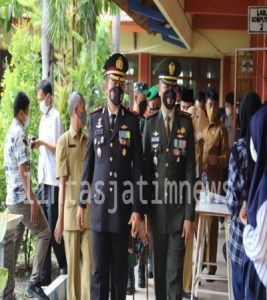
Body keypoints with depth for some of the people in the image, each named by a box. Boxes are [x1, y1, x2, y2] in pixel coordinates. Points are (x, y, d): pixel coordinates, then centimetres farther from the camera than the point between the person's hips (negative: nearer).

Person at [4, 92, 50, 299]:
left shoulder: (10, 133, 16)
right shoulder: (20, 134, -13)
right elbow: (23, 170, -20)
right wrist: (32, 200, -22)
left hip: (12, 198, 9)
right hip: (22, 197, -9)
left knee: (15, 240, 12)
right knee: (44, 233, -4)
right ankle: (34, 283, -6)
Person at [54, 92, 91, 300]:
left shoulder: (88, 140, 10)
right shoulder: (64, 141, -4)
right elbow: (62, 181, -7)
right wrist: (60, 218, -10)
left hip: (89, 210, 4)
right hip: (71, 210, -4)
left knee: (89, 260, 3)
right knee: (73, 262, 5)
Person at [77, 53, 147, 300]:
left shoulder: (132, 121, -1)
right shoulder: (95, 118, 5)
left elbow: (138, 167, -2)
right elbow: (88, 162, 9)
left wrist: (138, 210, -7)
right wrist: (81, 203, 8)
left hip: (123, 205, -1)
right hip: (99, 203, 1)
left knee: (120, 266, 9)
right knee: (99, 267, 6)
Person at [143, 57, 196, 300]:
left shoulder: (186, 123, 0)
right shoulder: (150, 123, 5)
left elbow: (191, 170, -2)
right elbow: (145, 166, 6)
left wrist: (189, 216, -6)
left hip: (179, 207, -2)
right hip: (156, 206, 2)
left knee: (175, 269, -1)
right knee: (159, 266, 13)